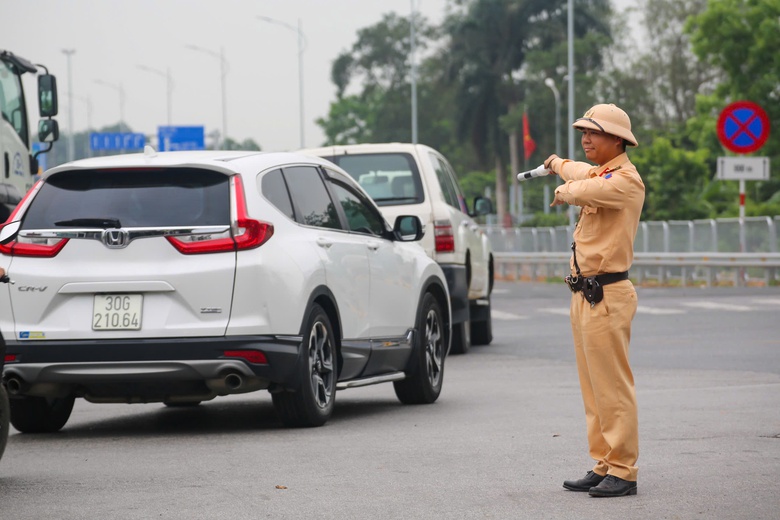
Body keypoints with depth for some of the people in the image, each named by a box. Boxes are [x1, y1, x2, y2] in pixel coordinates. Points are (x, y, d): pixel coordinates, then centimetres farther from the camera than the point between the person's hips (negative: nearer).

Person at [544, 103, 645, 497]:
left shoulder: (625, 180, -13)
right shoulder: (601, 173, 18)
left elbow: (584, 190, -27)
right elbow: (583, 174, 42)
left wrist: (564, 191, -4)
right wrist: (558, 163, 62)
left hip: (606, 296, -10)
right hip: (585, 295, 10)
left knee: (612, 388, -9)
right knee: (593, 389, 11)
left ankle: (622, 473, -8)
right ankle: (602, 467, 15)